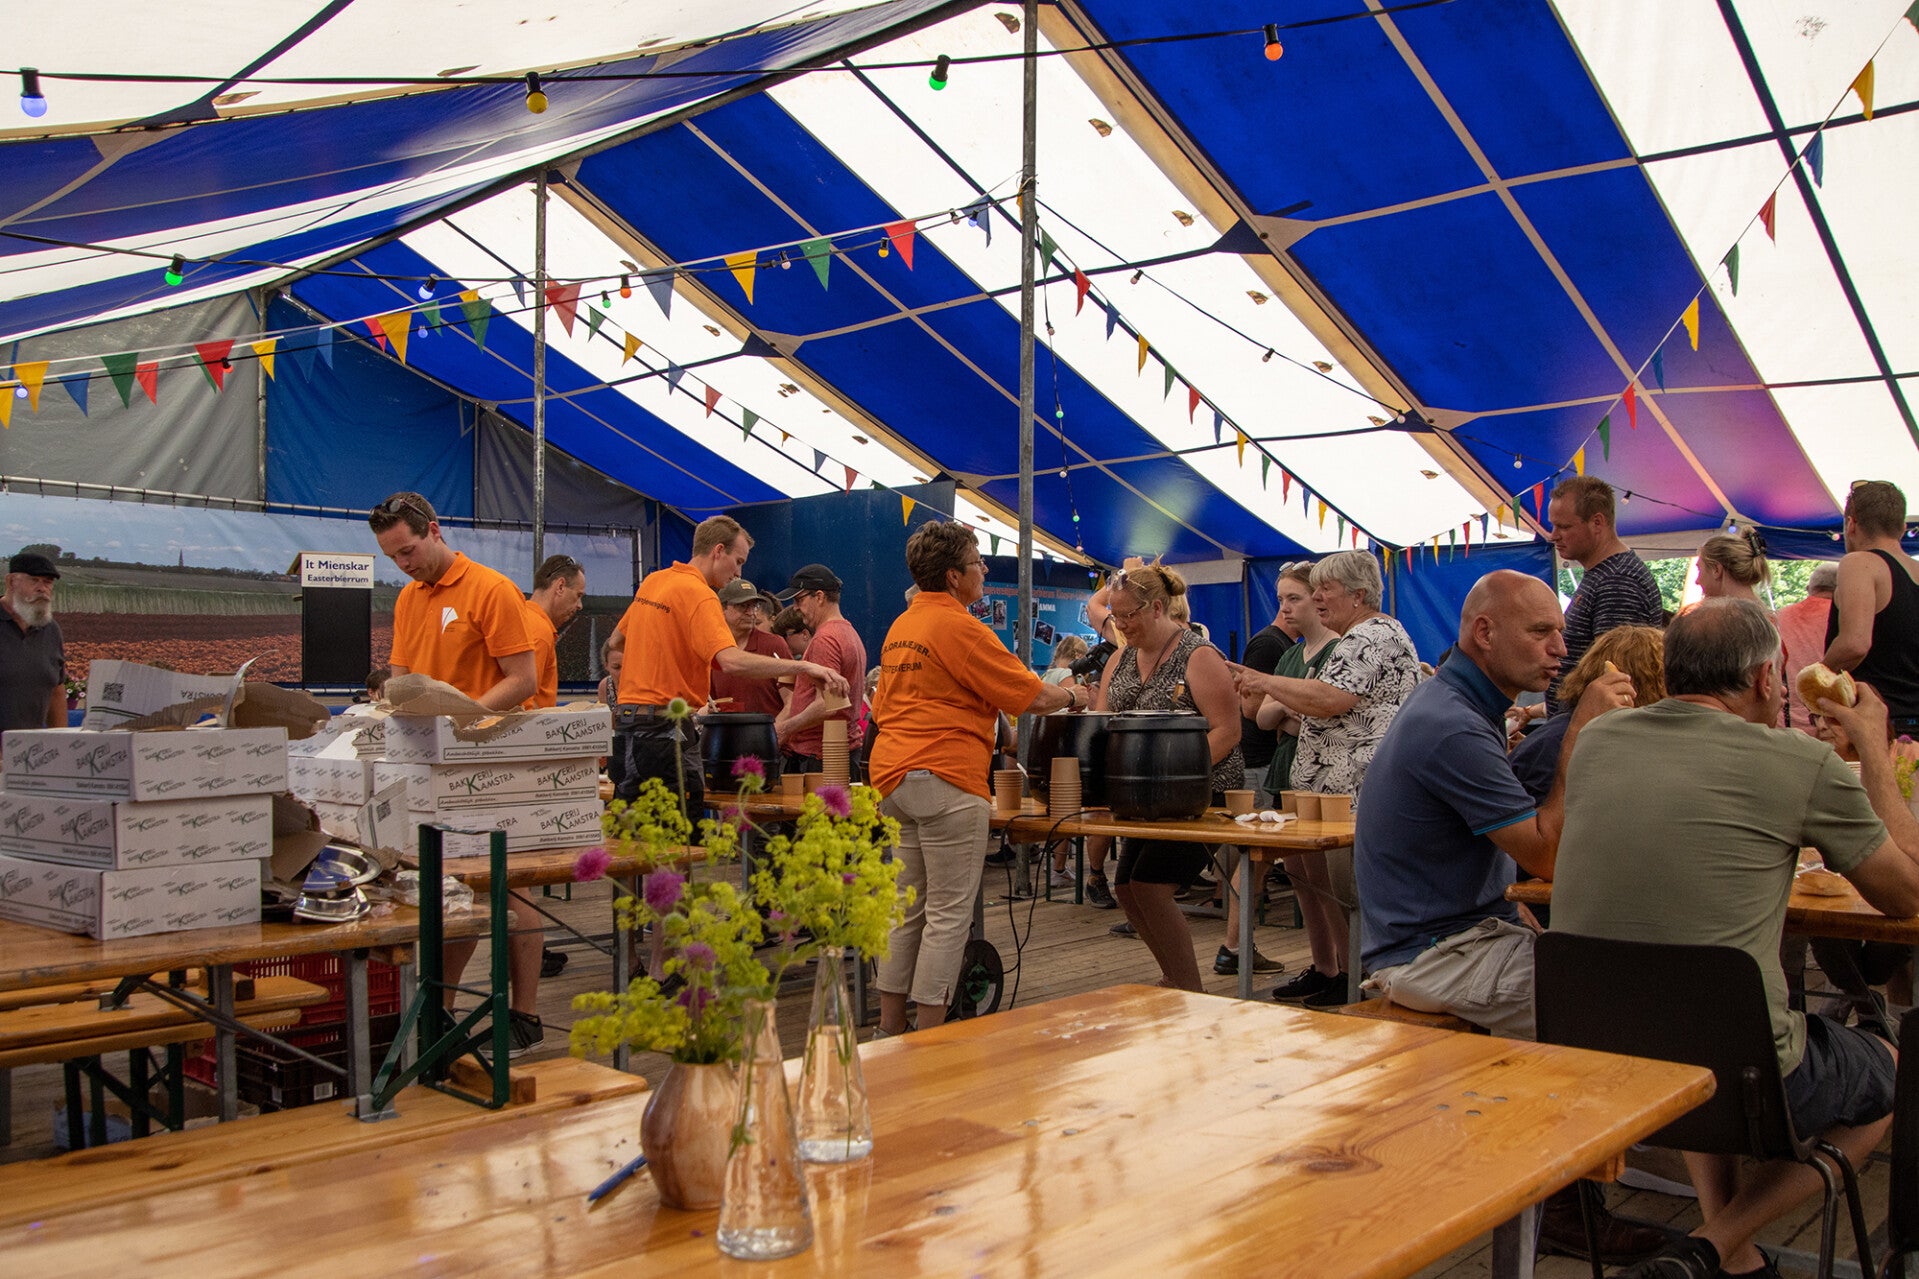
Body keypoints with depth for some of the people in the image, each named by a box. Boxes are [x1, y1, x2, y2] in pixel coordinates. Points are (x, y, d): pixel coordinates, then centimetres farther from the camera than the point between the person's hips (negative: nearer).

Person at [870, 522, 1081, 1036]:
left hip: (893, 777, 9)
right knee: (950, 913, -2)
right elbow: (1033, 696, -10)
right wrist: (1071, 696, 10)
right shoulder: (959, 627, -11)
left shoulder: (899, 628, 15)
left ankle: (890, 1031, 19)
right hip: (945, 780, -9)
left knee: (908, 910, 14)